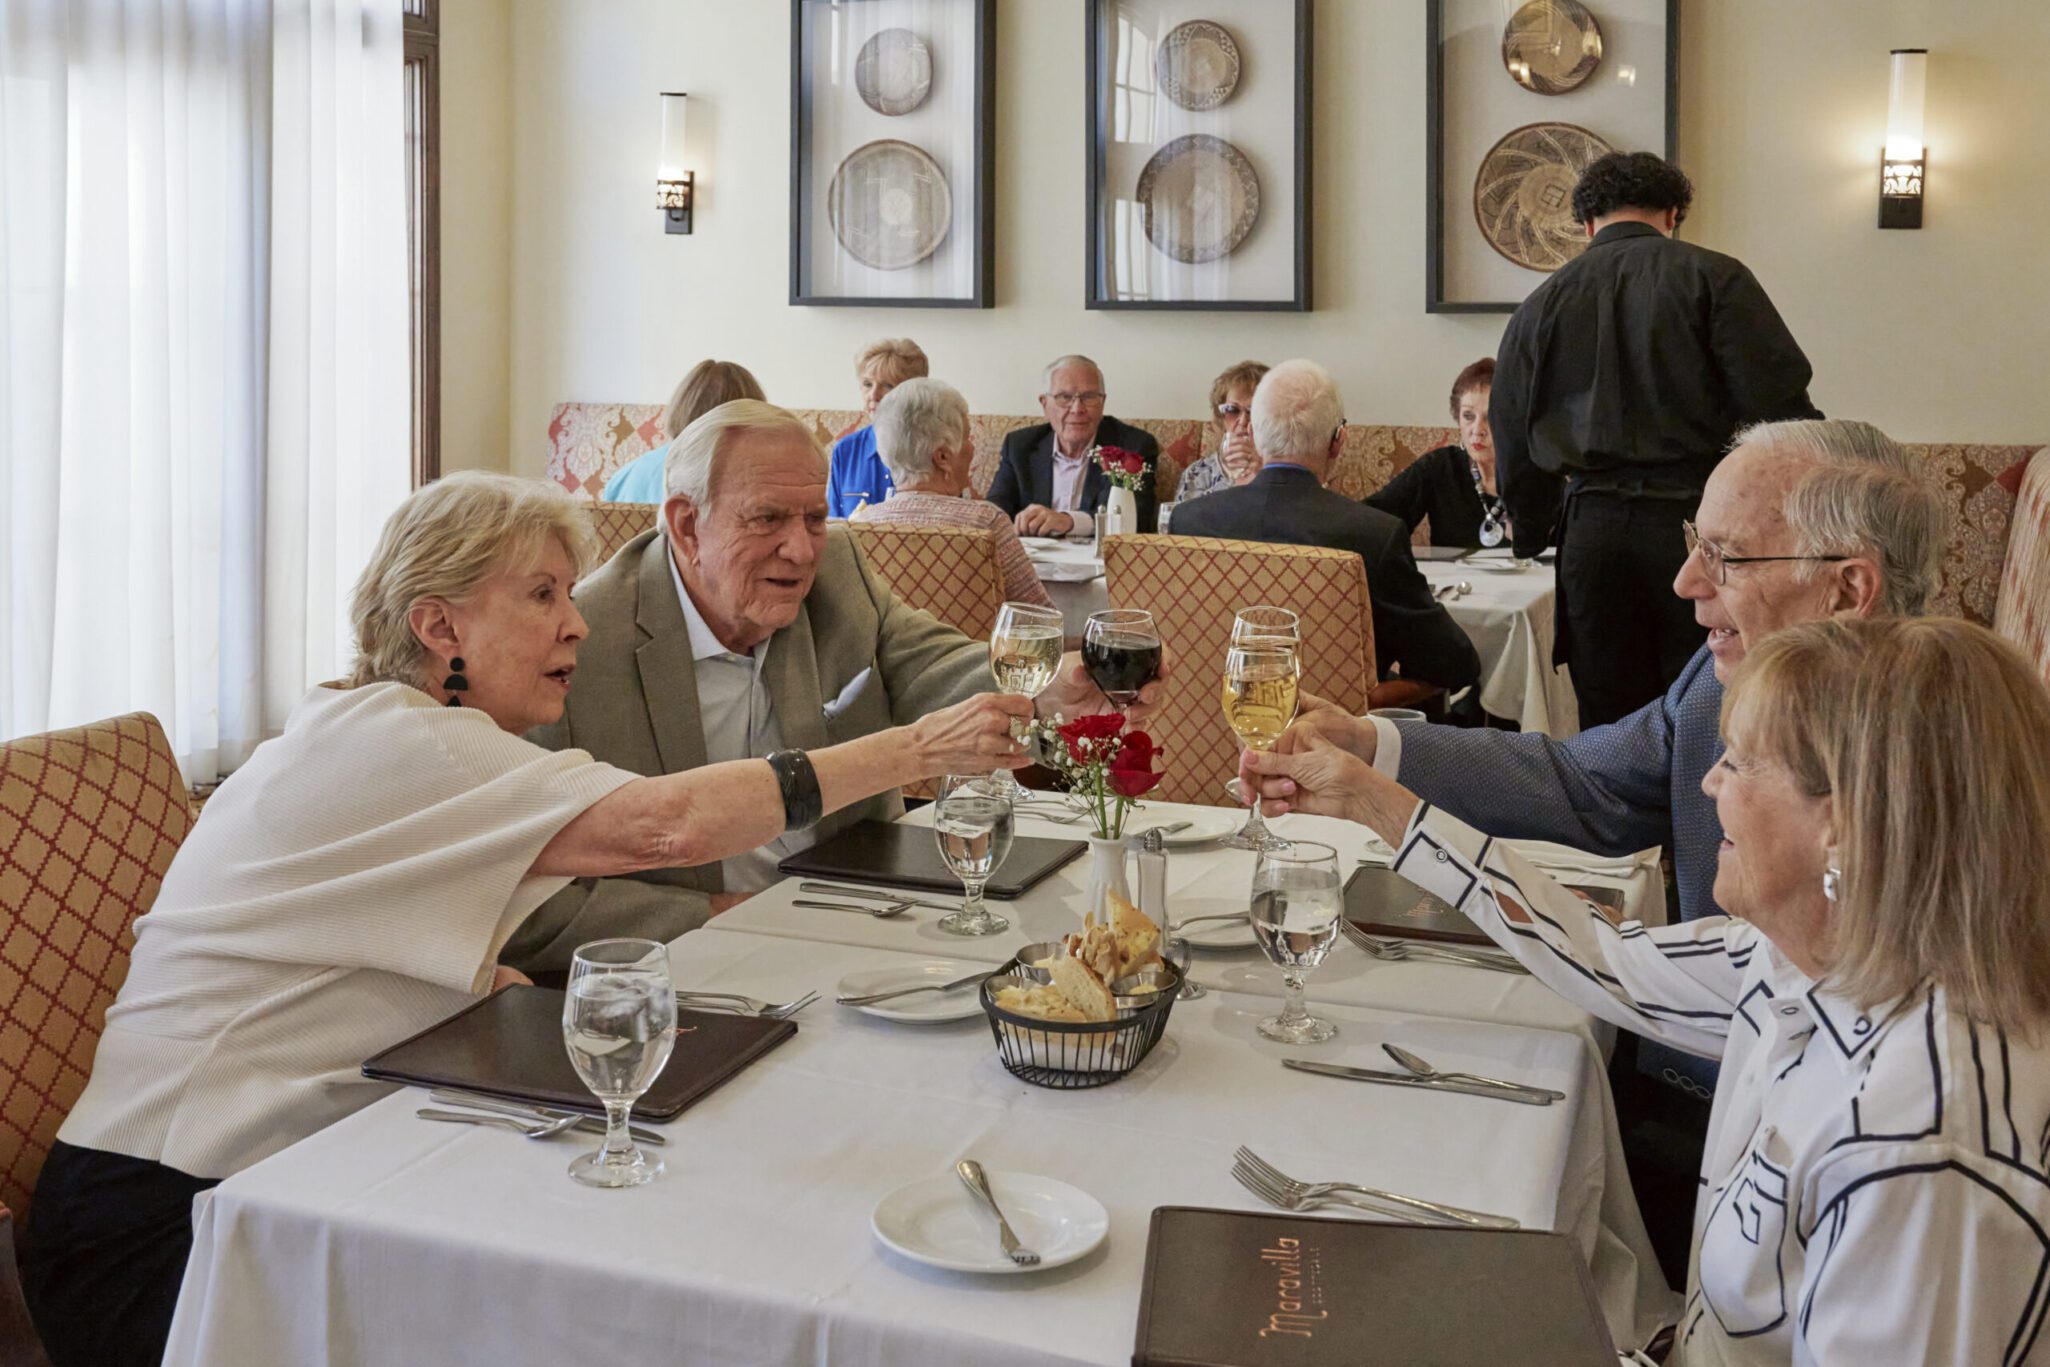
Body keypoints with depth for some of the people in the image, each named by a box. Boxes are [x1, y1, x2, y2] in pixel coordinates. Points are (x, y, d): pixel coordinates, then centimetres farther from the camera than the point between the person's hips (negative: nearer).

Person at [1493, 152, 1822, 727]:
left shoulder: (1540, 304, 13)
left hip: (1593, 531, 3)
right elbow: (1777, 403, -7)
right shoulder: (1713, 276, 2)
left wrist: (1535, 540, 29)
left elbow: (1515, 452, 16)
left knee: (1610, 727, 9)